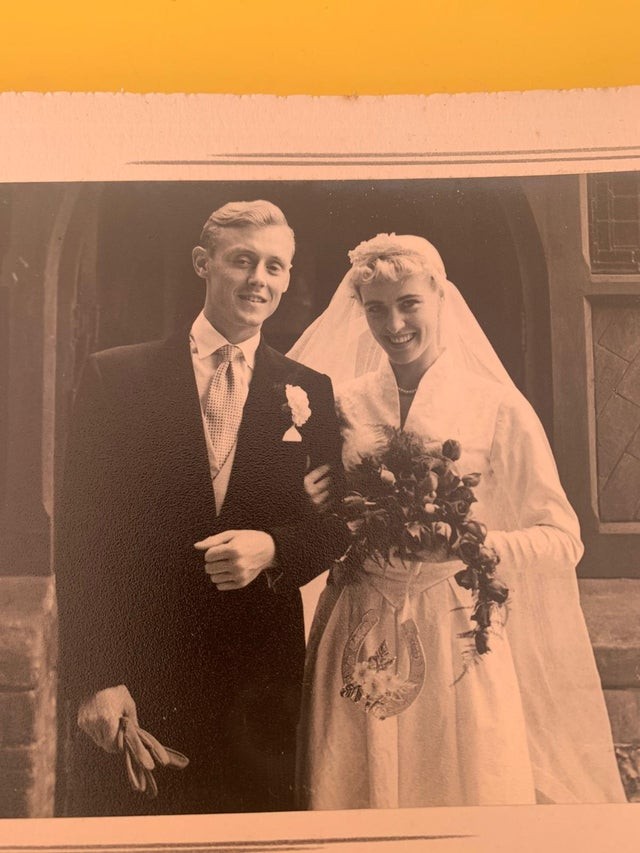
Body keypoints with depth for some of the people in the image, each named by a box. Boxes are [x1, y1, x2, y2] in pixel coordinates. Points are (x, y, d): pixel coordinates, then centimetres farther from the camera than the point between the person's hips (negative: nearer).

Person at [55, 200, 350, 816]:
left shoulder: (308, 392, 5)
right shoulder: (115, 376, -1)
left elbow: (334, 523, 9)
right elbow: (80, 533, -4)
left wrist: (272, 547, -13)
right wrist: (93, 678, -9)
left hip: (258, 684, 2)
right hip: (133, 678, -1)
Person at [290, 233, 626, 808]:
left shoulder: (499, 409, -4)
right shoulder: (342, 407, 4)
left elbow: (563, 540, -2)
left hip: (458, 642, -2)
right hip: (358, 649, 2)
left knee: (471, 795, 5)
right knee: (354, 796, 7)